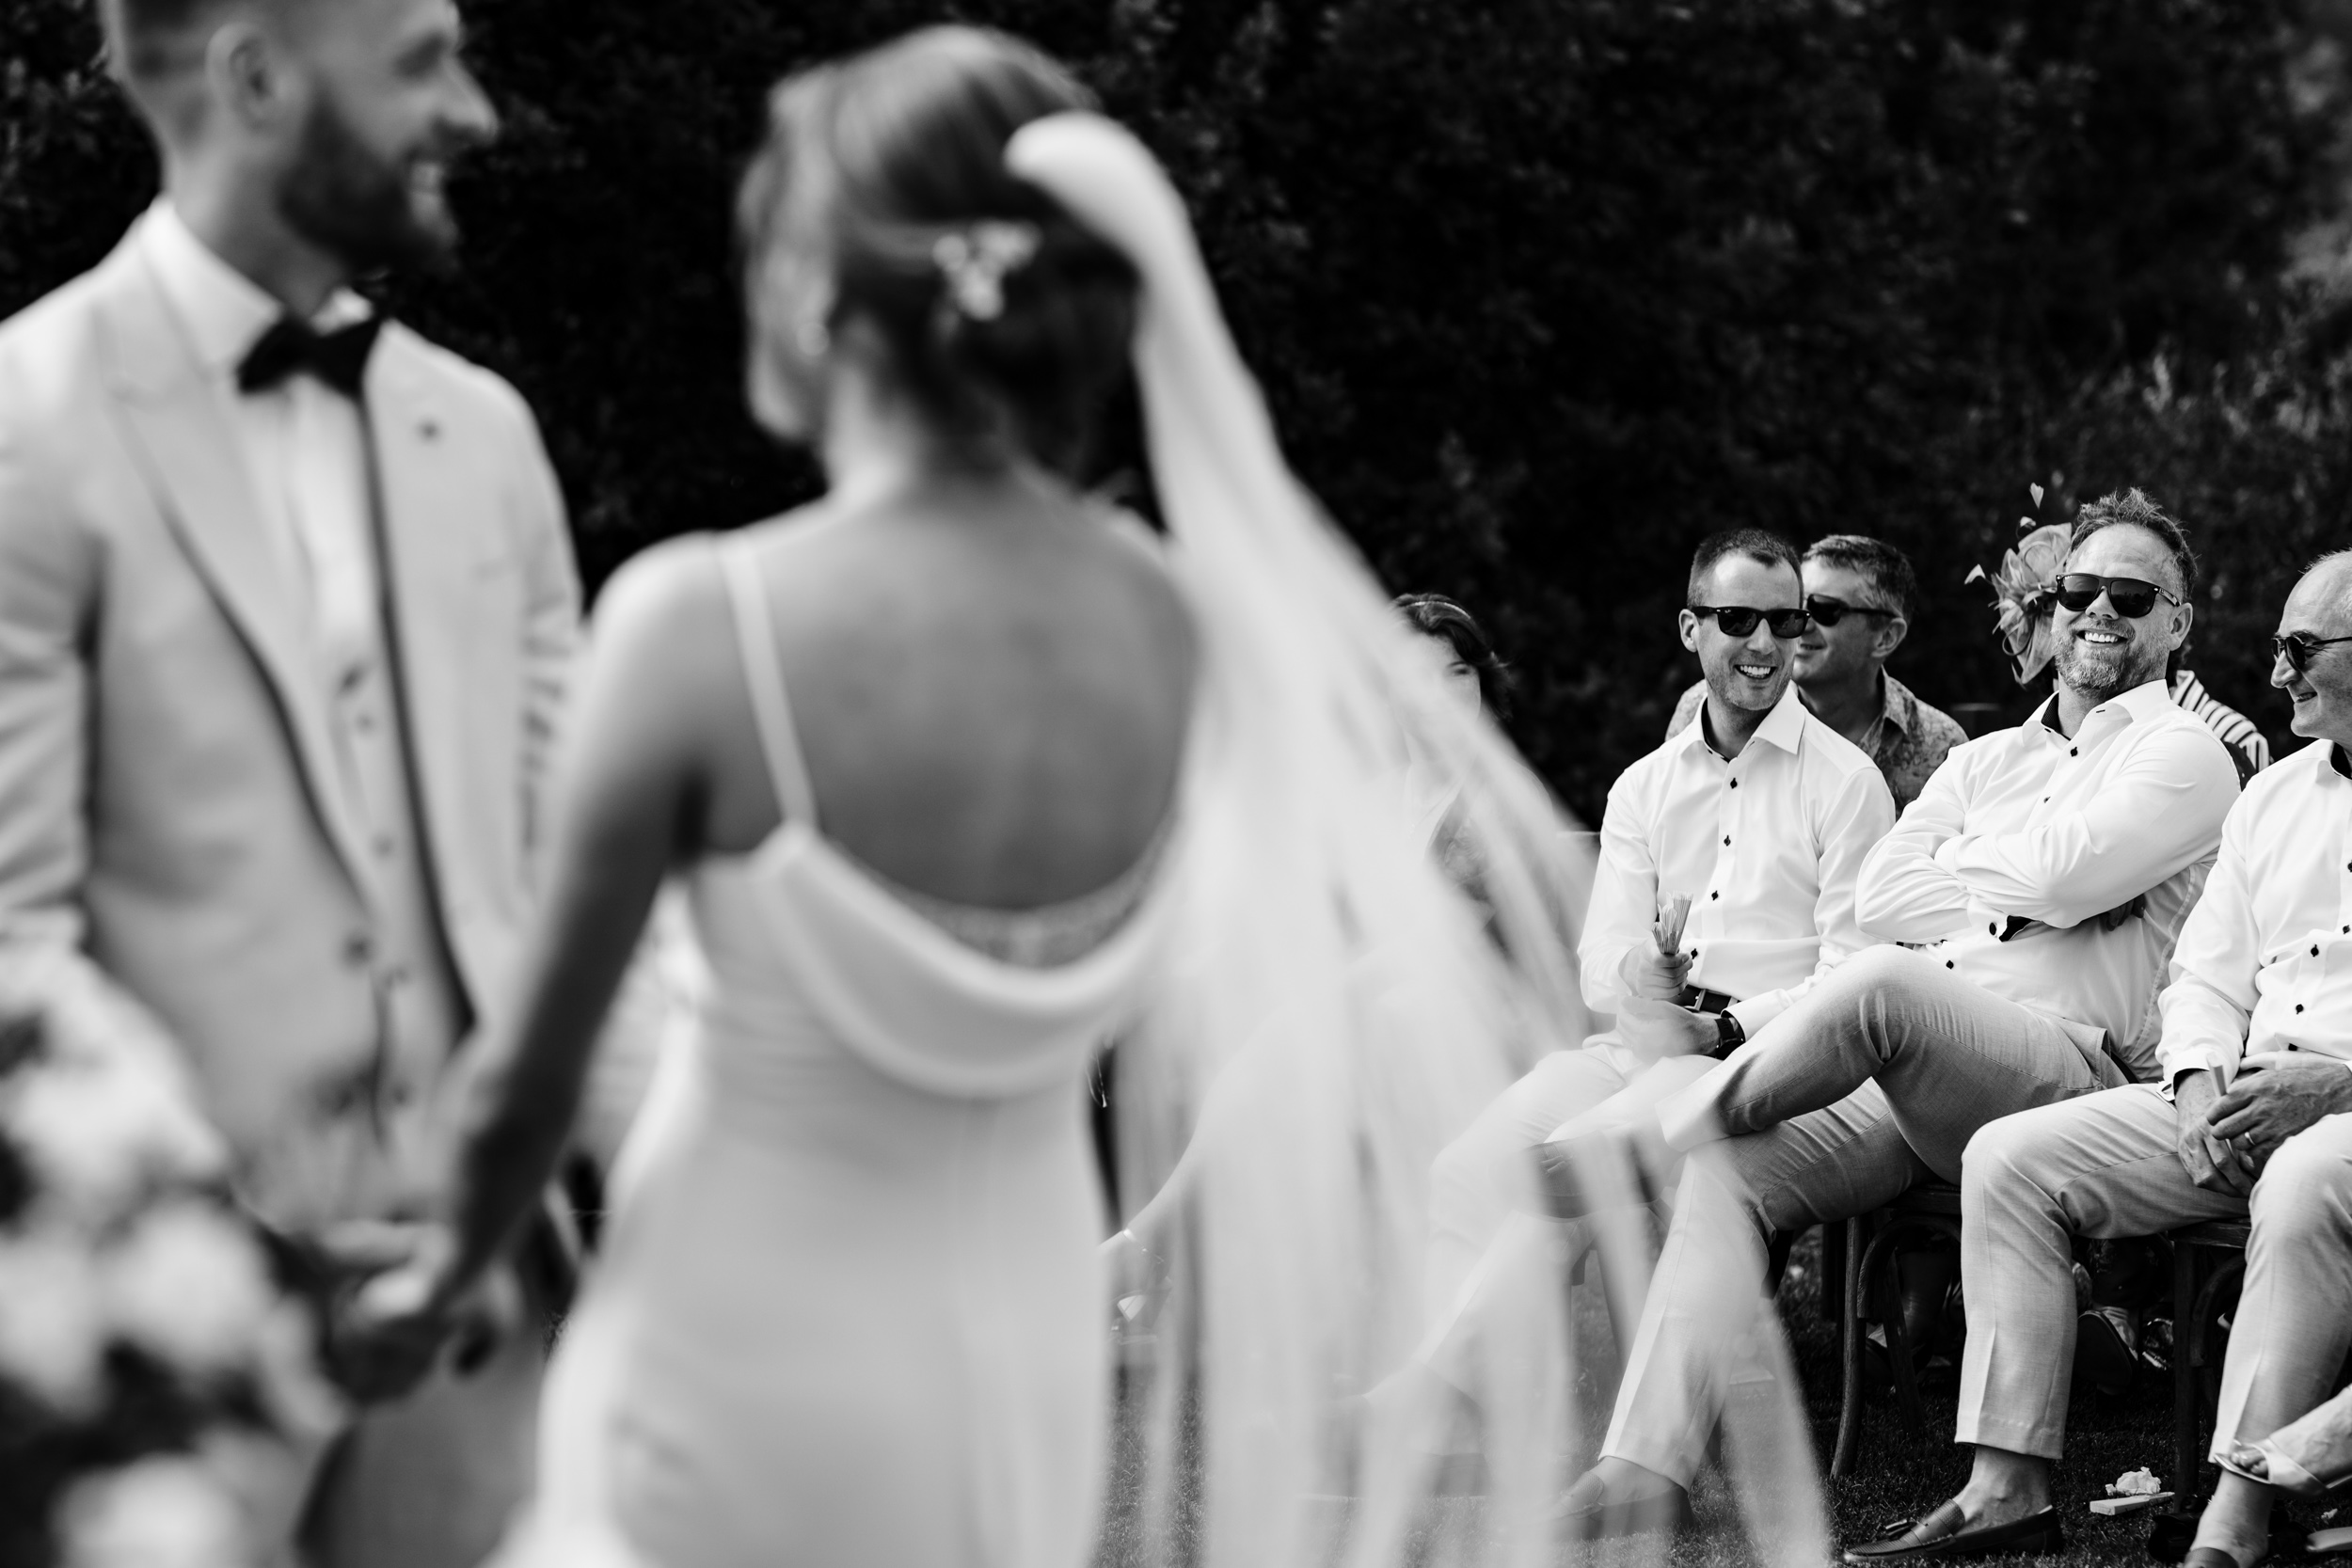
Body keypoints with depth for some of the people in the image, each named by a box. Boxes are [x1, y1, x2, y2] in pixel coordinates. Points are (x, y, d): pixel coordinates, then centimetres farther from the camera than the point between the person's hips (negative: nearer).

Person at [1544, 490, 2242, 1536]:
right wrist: (2019, 908, -1)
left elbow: (2066, 873, -9)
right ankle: (1645, 1459, -31)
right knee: (1729, 1171, -19)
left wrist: (1964, 859, 10)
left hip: (2066, 1074, -6)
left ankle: (1654, 1135, -15)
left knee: (1883, 984, -36)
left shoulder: (2186, 758, 9)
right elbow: (1879, 891, 12)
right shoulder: (1986, 758, 28)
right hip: (1908, 1084, 6)